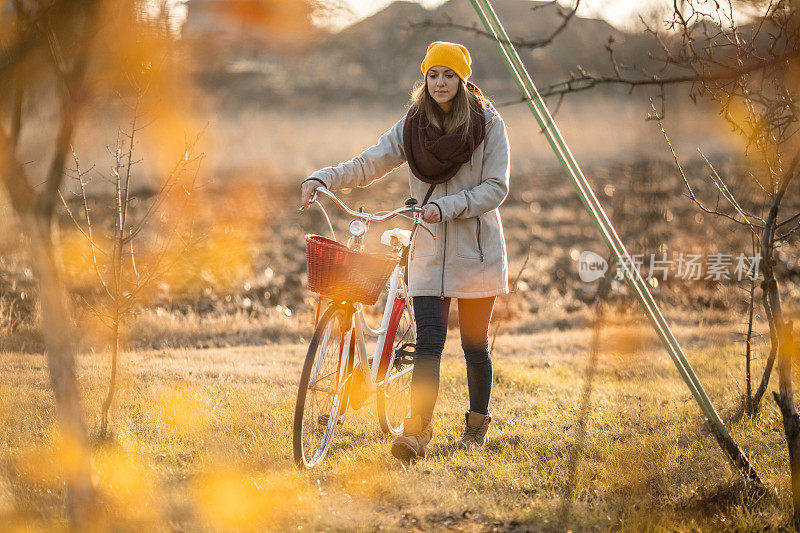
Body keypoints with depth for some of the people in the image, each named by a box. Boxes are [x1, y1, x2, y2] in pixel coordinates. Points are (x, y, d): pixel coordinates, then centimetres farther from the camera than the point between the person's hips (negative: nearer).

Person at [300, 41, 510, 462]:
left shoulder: (488, 124, -4)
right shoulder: (412, 127, 4)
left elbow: (495, 188, -9)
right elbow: (367, 166, -1)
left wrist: (445, 207, -21)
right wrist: (322, 178, -18)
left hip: (477, 251, -1)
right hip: (429, 251, 2)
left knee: (474, 344, 8)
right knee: (429, 340, -11)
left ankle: (476, 426, 28)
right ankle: (416, 433, -17)